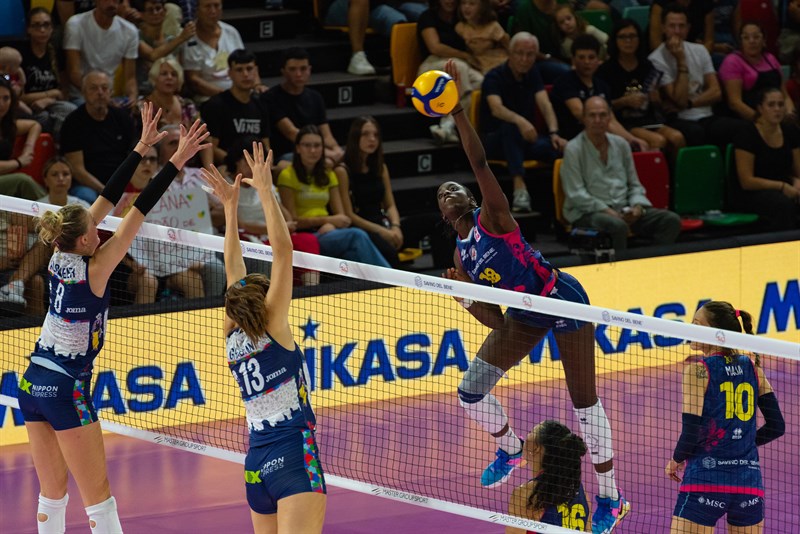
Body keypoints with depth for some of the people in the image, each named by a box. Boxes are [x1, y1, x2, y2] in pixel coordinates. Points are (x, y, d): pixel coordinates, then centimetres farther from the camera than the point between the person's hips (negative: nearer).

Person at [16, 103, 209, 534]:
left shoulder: (61, 259, 3)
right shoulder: (94, 270, -14)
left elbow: (107, 198, 7)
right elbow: (138, 211, -16)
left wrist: (142, 147, 10)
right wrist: (176, 161, -15)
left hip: (31, 385, 8)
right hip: (66, 389, -8)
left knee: (52, 494, 13)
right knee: (98, 497, -4)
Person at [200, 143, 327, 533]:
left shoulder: (233, 337, 13)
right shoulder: (272, 325, -1)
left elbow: (233, 271, 23)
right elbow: (282, 250, -4)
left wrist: (230, 206, 25)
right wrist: (264, 191, -1)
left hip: (256, 465, 7)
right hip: (294, 457, -7)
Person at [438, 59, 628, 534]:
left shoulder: (492, 218, -11)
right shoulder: (461, 258, 6)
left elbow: (480, 161, -27)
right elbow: (494, 320, 5)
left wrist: (458, 111, -32)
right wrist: (463, 296, -13)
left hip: (563, 300, -7)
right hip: (525, 314, 7)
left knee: (585, 401, -5)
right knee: (471, 392, 5)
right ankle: (510, 449, 35)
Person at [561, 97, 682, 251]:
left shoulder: (621, 144, 15)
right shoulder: (574, 149, -2)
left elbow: (634, 185, 19)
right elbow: (576, 194, -10)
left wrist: (637, 206, -2)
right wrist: (607, 211, -17)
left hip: (624, 209, 6)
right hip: (587, 213, -6)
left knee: (671, 220, -15)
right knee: (618, 226, -40)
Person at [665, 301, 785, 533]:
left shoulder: (698, 368, -6)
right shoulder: (752, 367, 9)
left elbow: (690, 433, -11)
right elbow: (776, 426, 11)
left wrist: (676, 460, 8)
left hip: (706, 480, -5)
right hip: (749, 479, 5)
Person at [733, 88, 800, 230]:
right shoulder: (747, 136, -10)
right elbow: (746, 181, -12)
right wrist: (782, 186, -19)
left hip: (784, 190, 5)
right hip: (752, 193, -5)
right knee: (784, 204, -37)